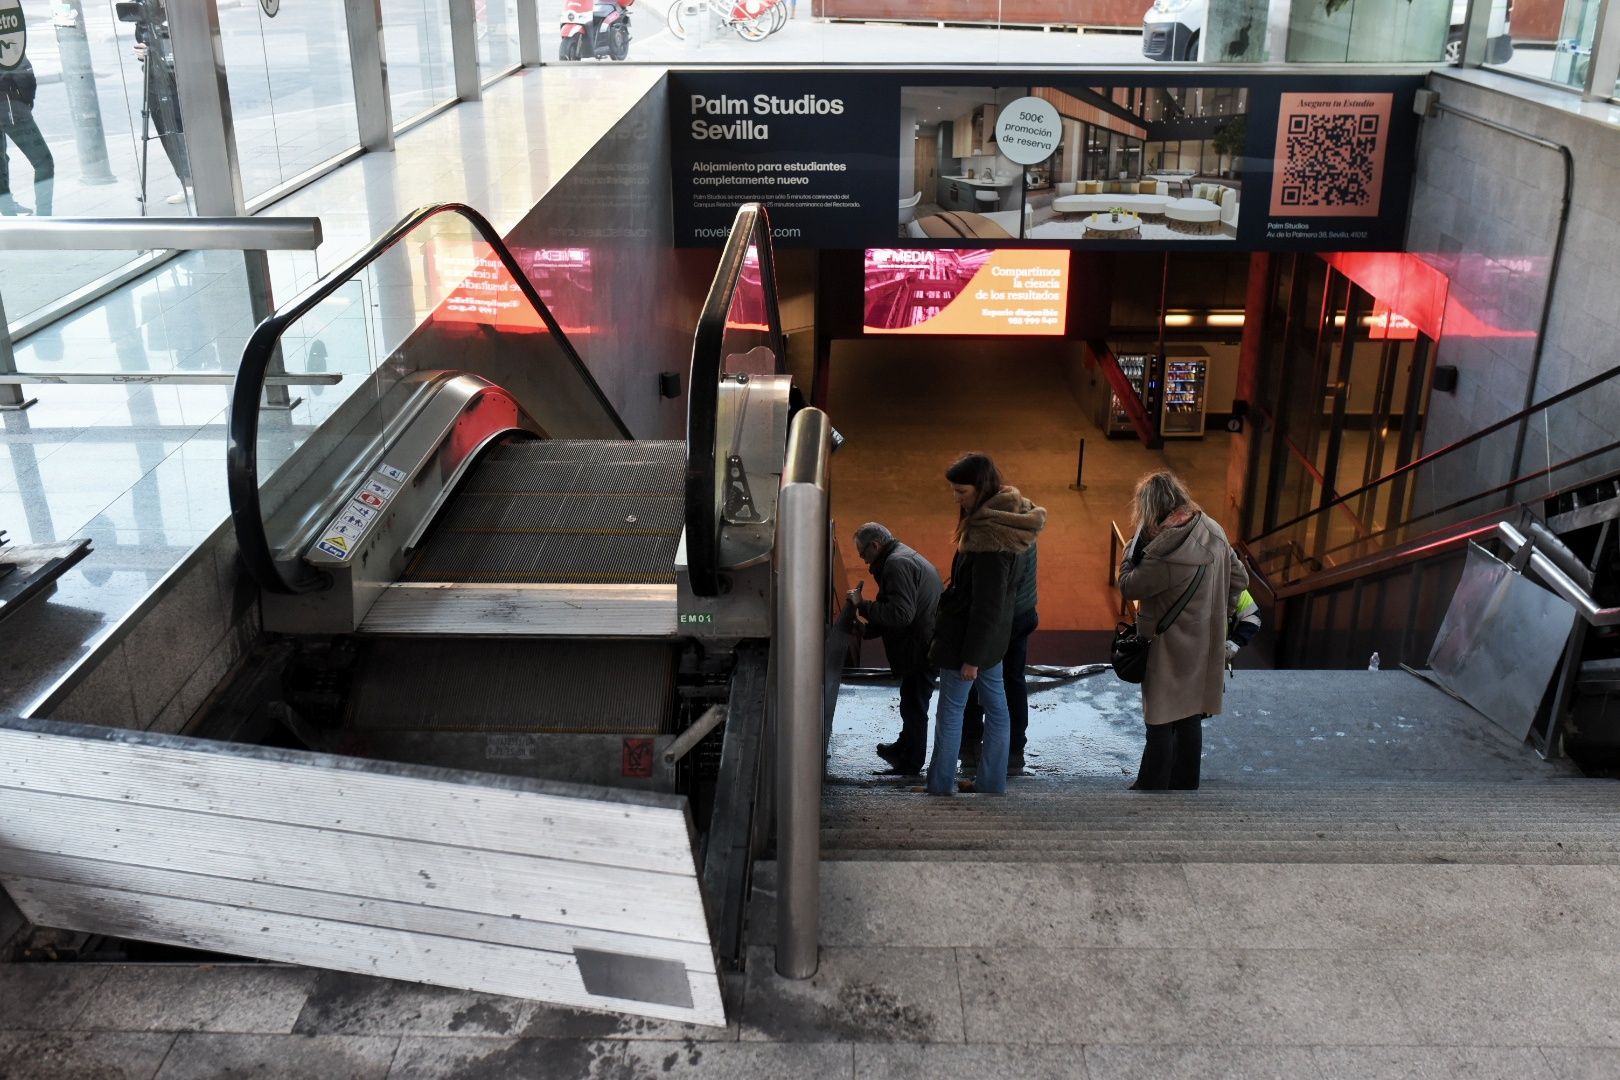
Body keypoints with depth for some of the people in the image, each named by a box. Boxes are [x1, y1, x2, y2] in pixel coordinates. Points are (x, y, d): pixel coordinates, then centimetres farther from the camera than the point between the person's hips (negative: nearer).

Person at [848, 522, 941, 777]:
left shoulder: (897, 564, -18)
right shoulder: (906, 557, 17)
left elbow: (901, 614, -27)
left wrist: (863, 606, -18)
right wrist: (866, 630, 15)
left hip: (921, 648, -11)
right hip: (925, 644, 11)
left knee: (913, 705, 1)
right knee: (912, 702, 24)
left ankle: (910, 764, 12)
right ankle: (903, 749, 39)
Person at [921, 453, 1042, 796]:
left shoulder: (988, 535, -26)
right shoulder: (1001, 520, 4)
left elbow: (986, 604, -24)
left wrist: (971, 656, -18)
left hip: (968, 635, -9)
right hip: (994, 636, 9)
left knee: (950, 712, 5)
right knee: (996, 706, 15)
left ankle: (940, 786, 16)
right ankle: (992, 781, 27)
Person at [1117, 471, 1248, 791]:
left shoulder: (1167, 551, -27)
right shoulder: (1212, 531, -2)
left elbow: (1128, 587, -17)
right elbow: (1239, 578, 7)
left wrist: (1137, 542, -11)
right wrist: (1217, 614, 14)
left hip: (1170, 653, -7)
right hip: (1203, 647, 7)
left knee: (1160, 725, 4)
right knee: (1190, 720, 17)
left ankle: (1150, 789, 14)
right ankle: (1184, 786, 27)